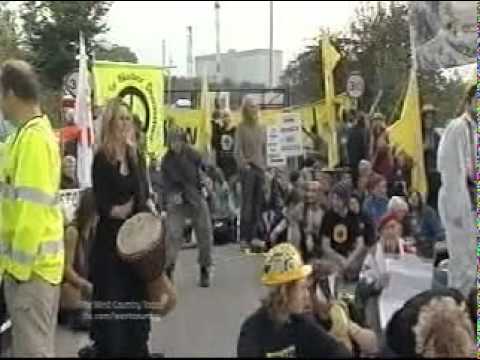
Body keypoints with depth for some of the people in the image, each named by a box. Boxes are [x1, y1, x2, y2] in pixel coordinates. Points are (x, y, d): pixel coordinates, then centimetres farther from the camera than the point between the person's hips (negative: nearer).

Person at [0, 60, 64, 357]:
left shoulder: (33, 137, -18)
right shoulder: (32, 132, 14)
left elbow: (33, 209, -23)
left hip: (31, 265, -9)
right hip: (30, 261, 9)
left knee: (32, 347, 0)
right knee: (35, 344, 18)